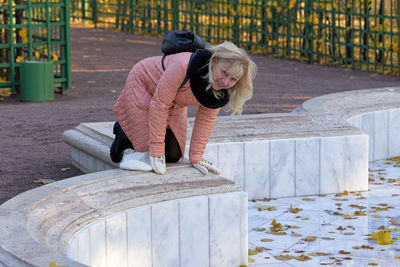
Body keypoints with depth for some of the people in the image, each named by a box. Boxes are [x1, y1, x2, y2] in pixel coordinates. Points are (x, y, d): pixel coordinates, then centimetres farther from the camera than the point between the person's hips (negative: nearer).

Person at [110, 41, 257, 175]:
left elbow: (205, 121, -10)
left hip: (175, 104, 6)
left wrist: (196, 157, -14)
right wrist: (156, 151, -33)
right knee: (147, 151, -13)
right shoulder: (184, 66, -44)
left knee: (173, 155, 5)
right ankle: (123, 132, 17)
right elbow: (160, 103, -36)